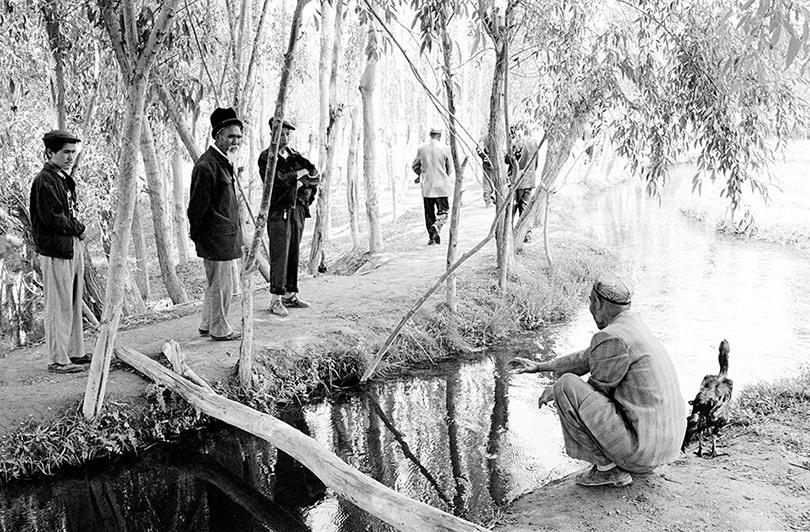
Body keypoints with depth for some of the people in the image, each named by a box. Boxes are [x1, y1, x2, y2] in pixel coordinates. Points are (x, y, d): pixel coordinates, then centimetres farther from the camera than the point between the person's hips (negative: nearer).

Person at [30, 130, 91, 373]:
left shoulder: (65, 179, 16)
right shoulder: (44, 181, -13)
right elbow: (52, 218, -19)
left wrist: (77, 228, 2)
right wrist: (78, 228, -6)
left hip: (73, 247, 10)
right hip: (55, 250, -10)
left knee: (74, 304, 14)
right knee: (59, 306, -5)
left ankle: (75, 353, 24)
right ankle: (57, 360, 1)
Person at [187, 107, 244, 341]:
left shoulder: (225, 162, 15)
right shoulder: (206, 165, -18)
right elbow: (197, 205, -17)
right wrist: (197, 234, -13)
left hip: (225, 234, 10)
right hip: (215, 237, -10)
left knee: (217, 283, 19)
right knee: (221, 283, 0)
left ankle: (207, 326, 31)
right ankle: (219, 329, 13)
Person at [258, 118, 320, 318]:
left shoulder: (295, 156, 15)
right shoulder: (266, 157, -4)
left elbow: (315, 176, 9)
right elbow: (279, 180, -19)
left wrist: (303, 181, -10)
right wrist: (300, 173, -7)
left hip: (297, 210, 6)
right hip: (279, 212, -6)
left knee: (294, 254, 9)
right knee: (279, 256, -8)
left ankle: (290, 294, 17)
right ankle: (276, 300, -5)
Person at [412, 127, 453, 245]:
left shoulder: (421, 149, 0)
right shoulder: (445, 149, -5)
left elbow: (414, 166, 10)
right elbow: (450, 169, 4)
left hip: (426, 186, 2)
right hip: (441, 186, -2)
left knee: (429, 213, 11)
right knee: (443, 211, 5)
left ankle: (432, 236, 12)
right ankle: (437, 226, -23)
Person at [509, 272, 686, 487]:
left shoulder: (611, 338, -18)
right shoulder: (632, 323, 11)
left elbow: (596, 389, -7)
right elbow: (589, 358, 23)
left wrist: (555, 390, 10)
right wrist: (540, 366, 28)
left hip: (642, 447, -10)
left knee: (567, 384, -11)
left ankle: (608, 468, -3)